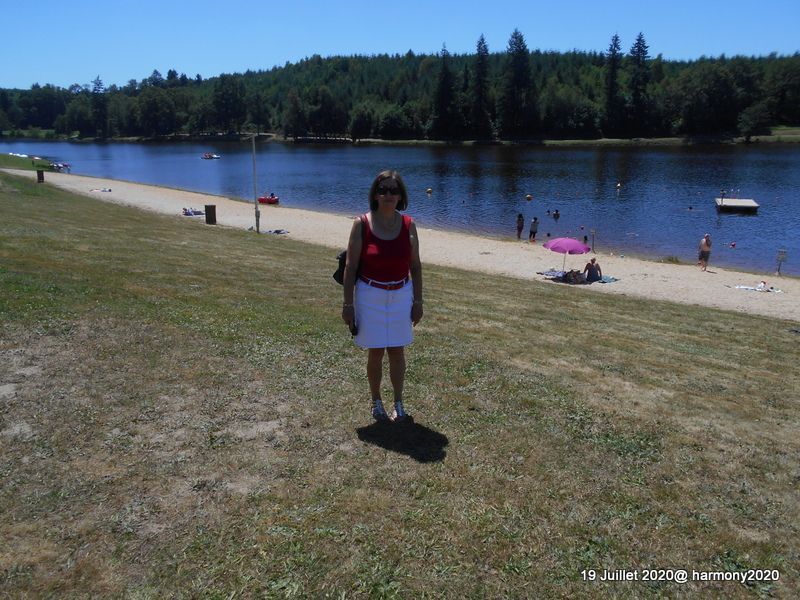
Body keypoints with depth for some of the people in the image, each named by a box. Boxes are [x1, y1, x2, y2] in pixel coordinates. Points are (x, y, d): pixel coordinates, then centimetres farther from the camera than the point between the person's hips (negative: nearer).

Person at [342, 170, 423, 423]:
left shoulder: (408, 225, -2)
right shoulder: (362, 224, -9)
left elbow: (415, 266, 4)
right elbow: (350, 266, -7)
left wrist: (418, 301, 3)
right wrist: (348, 303, -8)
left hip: (401, 295, 2)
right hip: (370, 295, -2)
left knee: (397, 351, 10)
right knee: (375, 352, 7)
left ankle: (398, 402, 27)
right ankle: (376, 401, 27)